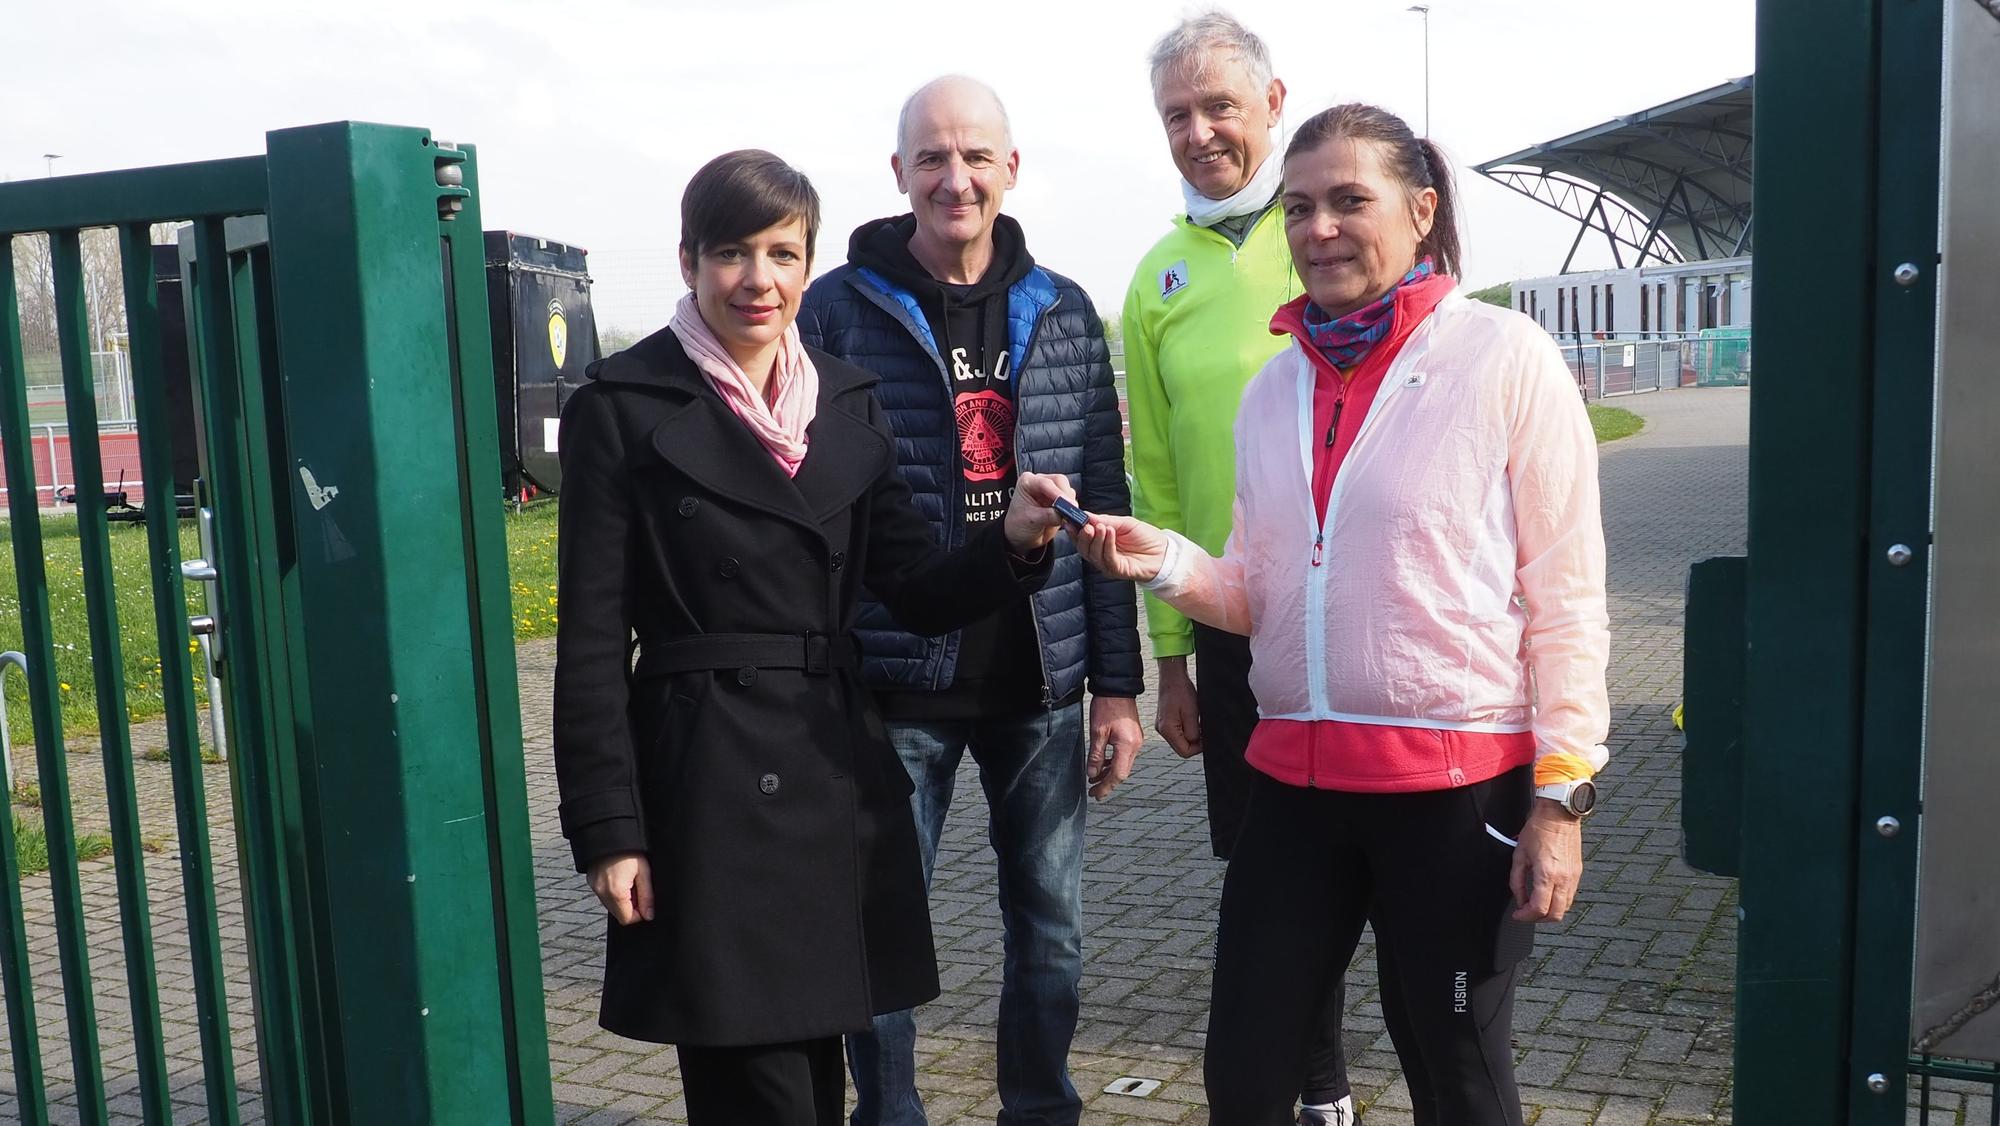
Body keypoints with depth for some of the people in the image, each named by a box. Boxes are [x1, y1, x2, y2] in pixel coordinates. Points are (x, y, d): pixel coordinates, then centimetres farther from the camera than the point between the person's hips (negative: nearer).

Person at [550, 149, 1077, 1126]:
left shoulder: (847, 401, 8)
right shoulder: (622, 408, -6)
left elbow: (917, 595, 5)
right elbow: (592, 641, -6)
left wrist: (1012, 541, -15)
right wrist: (607, 830, -9)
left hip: (839, 773, 5)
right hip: (707, 784, -4)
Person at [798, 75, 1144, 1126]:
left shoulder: (1063, 312, 6)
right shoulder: (838, 309, -2)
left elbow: (1103, 507, 7)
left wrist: (1118, 683, 4)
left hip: (1040, 682, 3)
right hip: (894, 681, -2)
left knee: (1051, 923, 12)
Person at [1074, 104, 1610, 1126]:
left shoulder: (1504, 357, -7)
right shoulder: (1273, 386, 9)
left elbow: (1565, 591, -8)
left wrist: (1562, 795, -11)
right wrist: (1165, 562, -7)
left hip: (1461, 785, -4)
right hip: (1296, 777, 5)